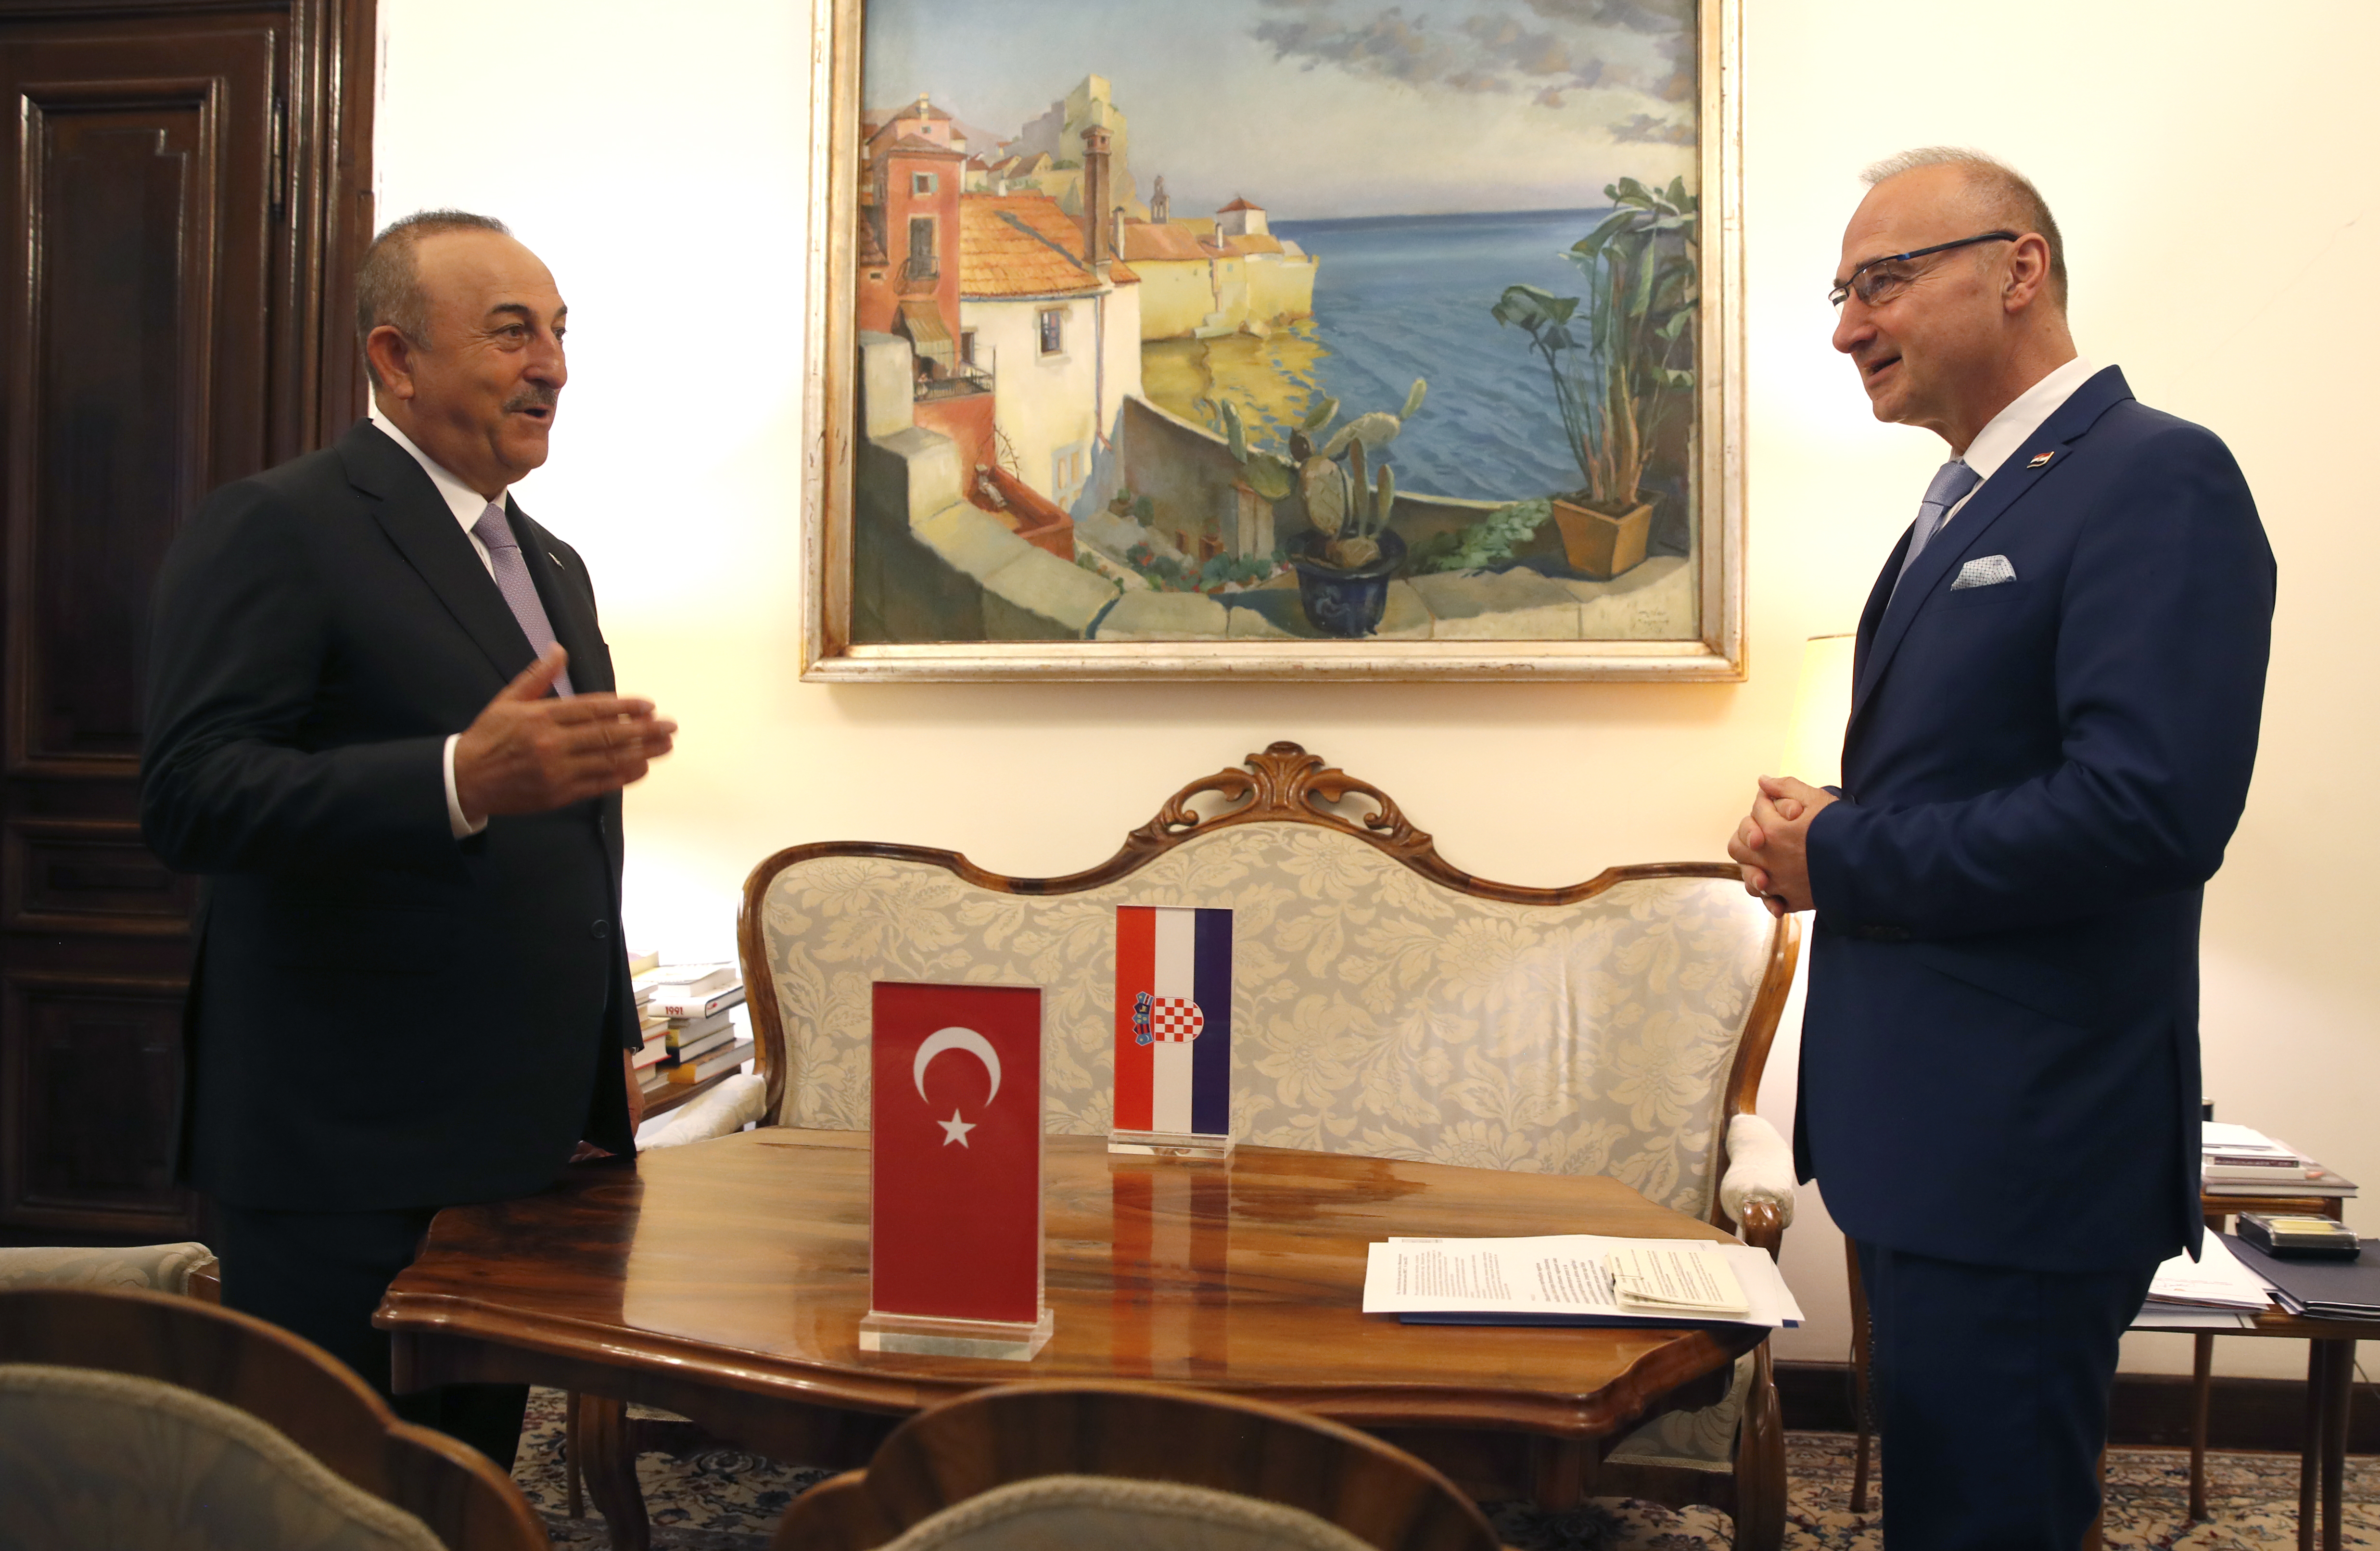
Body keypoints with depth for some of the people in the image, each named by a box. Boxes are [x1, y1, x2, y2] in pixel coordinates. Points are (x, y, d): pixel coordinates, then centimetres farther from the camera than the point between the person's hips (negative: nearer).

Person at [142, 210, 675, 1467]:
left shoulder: (553, 566, 17)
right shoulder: (273, 529, -9)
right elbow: (190, 798, -20)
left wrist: (610, 1061, 19)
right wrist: (462, 779, -33)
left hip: (528, 1145, 7)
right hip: (352, 1163, -7)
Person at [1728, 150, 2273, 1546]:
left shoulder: (2154, 478, -15)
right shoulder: (1966, 501, 15)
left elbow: (2150, 807, -26)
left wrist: (1840, 858, -16)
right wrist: (1820, 844, 0)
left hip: (2025, 1156, -9)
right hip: (1931, 1136, 9)